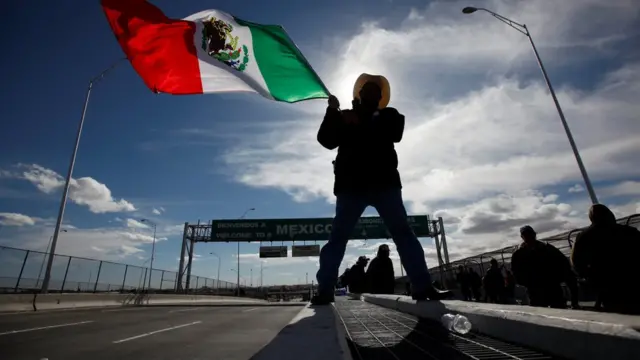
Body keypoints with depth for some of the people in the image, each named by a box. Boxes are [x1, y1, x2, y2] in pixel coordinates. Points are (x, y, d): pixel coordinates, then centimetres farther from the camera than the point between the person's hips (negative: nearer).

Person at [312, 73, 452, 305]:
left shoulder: (389, 116, 17)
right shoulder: (344, 117, 17)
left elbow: (395, 134, -6)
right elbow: (326, 140, 2)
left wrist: (360, 123, -10)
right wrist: (332, 111, -9)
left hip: (384, 183, 1)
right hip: (352, 185, 0)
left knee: (403, 232, -4)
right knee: (338, 236, -4)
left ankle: (423, 287, 0)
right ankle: (324, 290, -1)